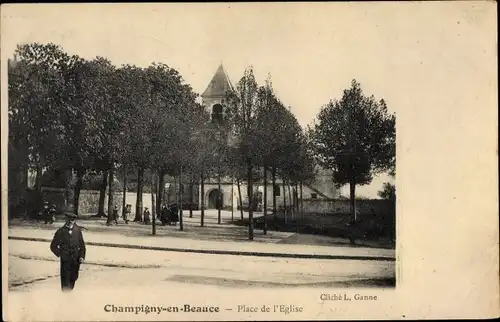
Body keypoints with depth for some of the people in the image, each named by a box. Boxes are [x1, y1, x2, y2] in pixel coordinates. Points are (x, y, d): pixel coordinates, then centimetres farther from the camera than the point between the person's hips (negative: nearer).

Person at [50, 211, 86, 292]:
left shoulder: (77, 230, 2)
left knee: (73, 279, 13)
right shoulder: (61, 231, -4)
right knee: (65, 281, -1)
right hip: (65, 261, -3)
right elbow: (53, 246, 4)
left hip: (75, 261, 3)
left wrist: (82, 256, -1)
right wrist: (60, 254, -1)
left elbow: (82, 244, 7)